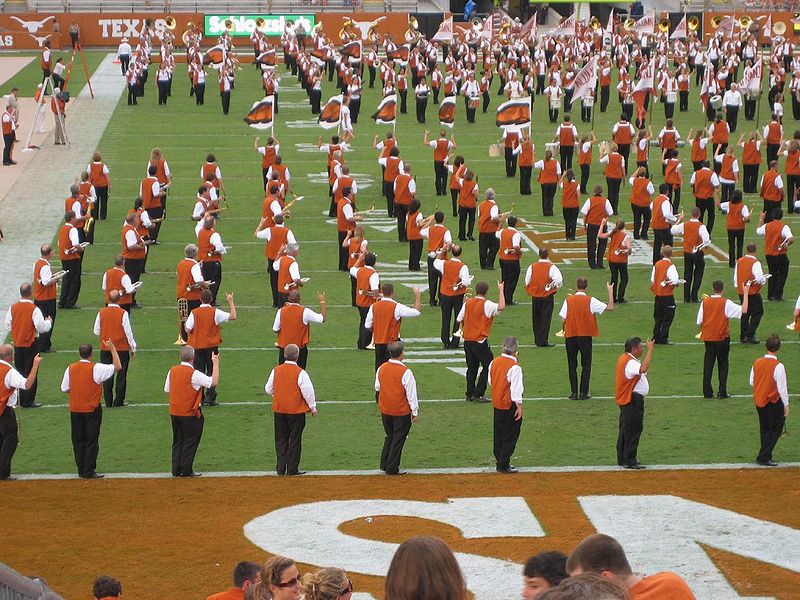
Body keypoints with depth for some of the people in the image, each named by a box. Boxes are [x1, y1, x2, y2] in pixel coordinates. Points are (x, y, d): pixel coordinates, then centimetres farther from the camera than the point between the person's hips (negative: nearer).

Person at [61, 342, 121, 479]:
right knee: (91, 441, 4)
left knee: (78, 441, 12)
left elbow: (65, 389, 3)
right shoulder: (96, 368, -15)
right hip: (92, 410, -3)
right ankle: (89, 472, 3)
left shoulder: (70, 369, -3)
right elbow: (117, 367, -12)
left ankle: (81, 471, 15)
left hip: (75, 411, 4)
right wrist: (112, 349, -4)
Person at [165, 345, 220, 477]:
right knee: (190, 442, 5)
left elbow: (167, 390, 10)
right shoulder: (194, 374, -18)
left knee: (177, 442, 14)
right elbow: (214, 382, -18)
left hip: (174, 412, 6)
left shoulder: (172, 371, 1)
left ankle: (176, 470, 14)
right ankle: (186, 470, 5)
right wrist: (215, 364, -8)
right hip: (190, 414, -6)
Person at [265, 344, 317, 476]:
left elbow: (268, 389, 8)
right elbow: (308, 392, -12)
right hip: (296, 410, -4)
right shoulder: (300, 373, -15)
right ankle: (292, 469, 8)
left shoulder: (276, 371, -1)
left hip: (279, 410, 4)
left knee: (281, 439, 13)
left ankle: (281, 469, 13)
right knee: (295, 440, 5)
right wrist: (313, 408, 3)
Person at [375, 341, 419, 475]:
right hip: (401, 412, -5)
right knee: (398, 439, 6)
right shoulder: (405, 372, -18)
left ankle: (384, 464, 21)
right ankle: (392, 468, 8)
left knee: (389, 436, 21)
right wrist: (415, 412, -5)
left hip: (385, 410, 5)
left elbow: (377, 389, 12)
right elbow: (411, 394, -13)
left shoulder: (381, 369, -1)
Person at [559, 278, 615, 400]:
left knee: (572, 365, 10)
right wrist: (610, 291, 1)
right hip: (585, 335, -1)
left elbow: (563, 320, -5)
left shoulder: (568, 300, -3)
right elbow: (610, 307, -9)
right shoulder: (591, 301, -8)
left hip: (570, 336, 1)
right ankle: (584, 393, 6)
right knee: (586, 365, 9)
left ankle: (574, 392, 7)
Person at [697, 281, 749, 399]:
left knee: (708, 364, 10)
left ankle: (707, 392, 8)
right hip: (722, 338, -2)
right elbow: (744, 310, -15)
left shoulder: (705, 302, -3)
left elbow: (699, 322, -1)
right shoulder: (726, 303, -12)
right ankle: (722, 392, 6)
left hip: (708, 338, 2)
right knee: (723, 364, 9)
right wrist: (746, 294, -8)